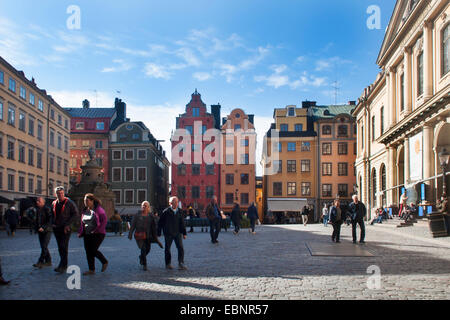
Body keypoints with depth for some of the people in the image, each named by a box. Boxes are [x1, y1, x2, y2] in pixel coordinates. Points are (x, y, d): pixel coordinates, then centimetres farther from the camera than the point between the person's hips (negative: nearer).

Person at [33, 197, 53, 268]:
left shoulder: (47, 209, -9)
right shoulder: (37, 210, 12)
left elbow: (50, 221, -15)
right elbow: (36, 220, 21)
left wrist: (43, 228, -22)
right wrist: (36, 228, 5)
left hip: (47, 231, -7)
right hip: (40, 231, 7)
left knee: (44, 246, -13)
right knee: (43, 247, 9)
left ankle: (40, 262, -13)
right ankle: (48, 261, 17)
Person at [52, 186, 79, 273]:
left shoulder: (69, 203, -5)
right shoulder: (54, 204, 11)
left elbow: (76, 215, -8)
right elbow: (51, 215, 23)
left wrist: (67, 224, -14)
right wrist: (53, 223, 5)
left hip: (66, 229, -6)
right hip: (56, 229, 6)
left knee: (64, 247, -12)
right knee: (60, 247, 9)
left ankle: (62, 266, -15)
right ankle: (64, 265, 19)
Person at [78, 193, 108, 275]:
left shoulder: (98, 209, -9)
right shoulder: (85, 211, 12)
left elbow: (104, 220, -15)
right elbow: (82, 223, 20)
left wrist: (97, 230, -22)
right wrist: (80, 232, 7)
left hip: (98, 234, -7)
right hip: (87, 235, 7)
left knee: (93, 250, -15)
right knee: (88, 251, 3)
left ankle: (104, 262, 6)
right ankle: (91, 270, 13)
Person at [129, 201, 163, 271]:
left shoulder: (151, 216, 4)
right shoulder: (138, 215, 1)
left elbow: (154, 227, 5)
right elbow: (133, 225, 2)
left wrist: (155, 237, 4)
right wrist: (130, 234, -4)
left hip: (148, 235, 3)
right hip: (139, 235, -3)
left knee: (148, 249, 6)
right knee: (143, 249, -13)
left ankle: (141, 257, 41)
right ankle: (144, 264, 0)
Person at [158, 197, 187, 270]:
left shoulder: (179, 211, 6)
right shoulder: (166, 212, -6)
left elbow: (182, 223, 10)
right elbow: (160, 223, -1)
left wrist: (184, 233, 7)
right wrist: (158, 233, -1)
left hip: (178, 233, 3)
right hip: (168, 234, -2)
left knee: (180, 248, -7)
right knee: (167, 248, 8)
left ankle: (181, 264, -5)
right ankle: (168, 264, 22)